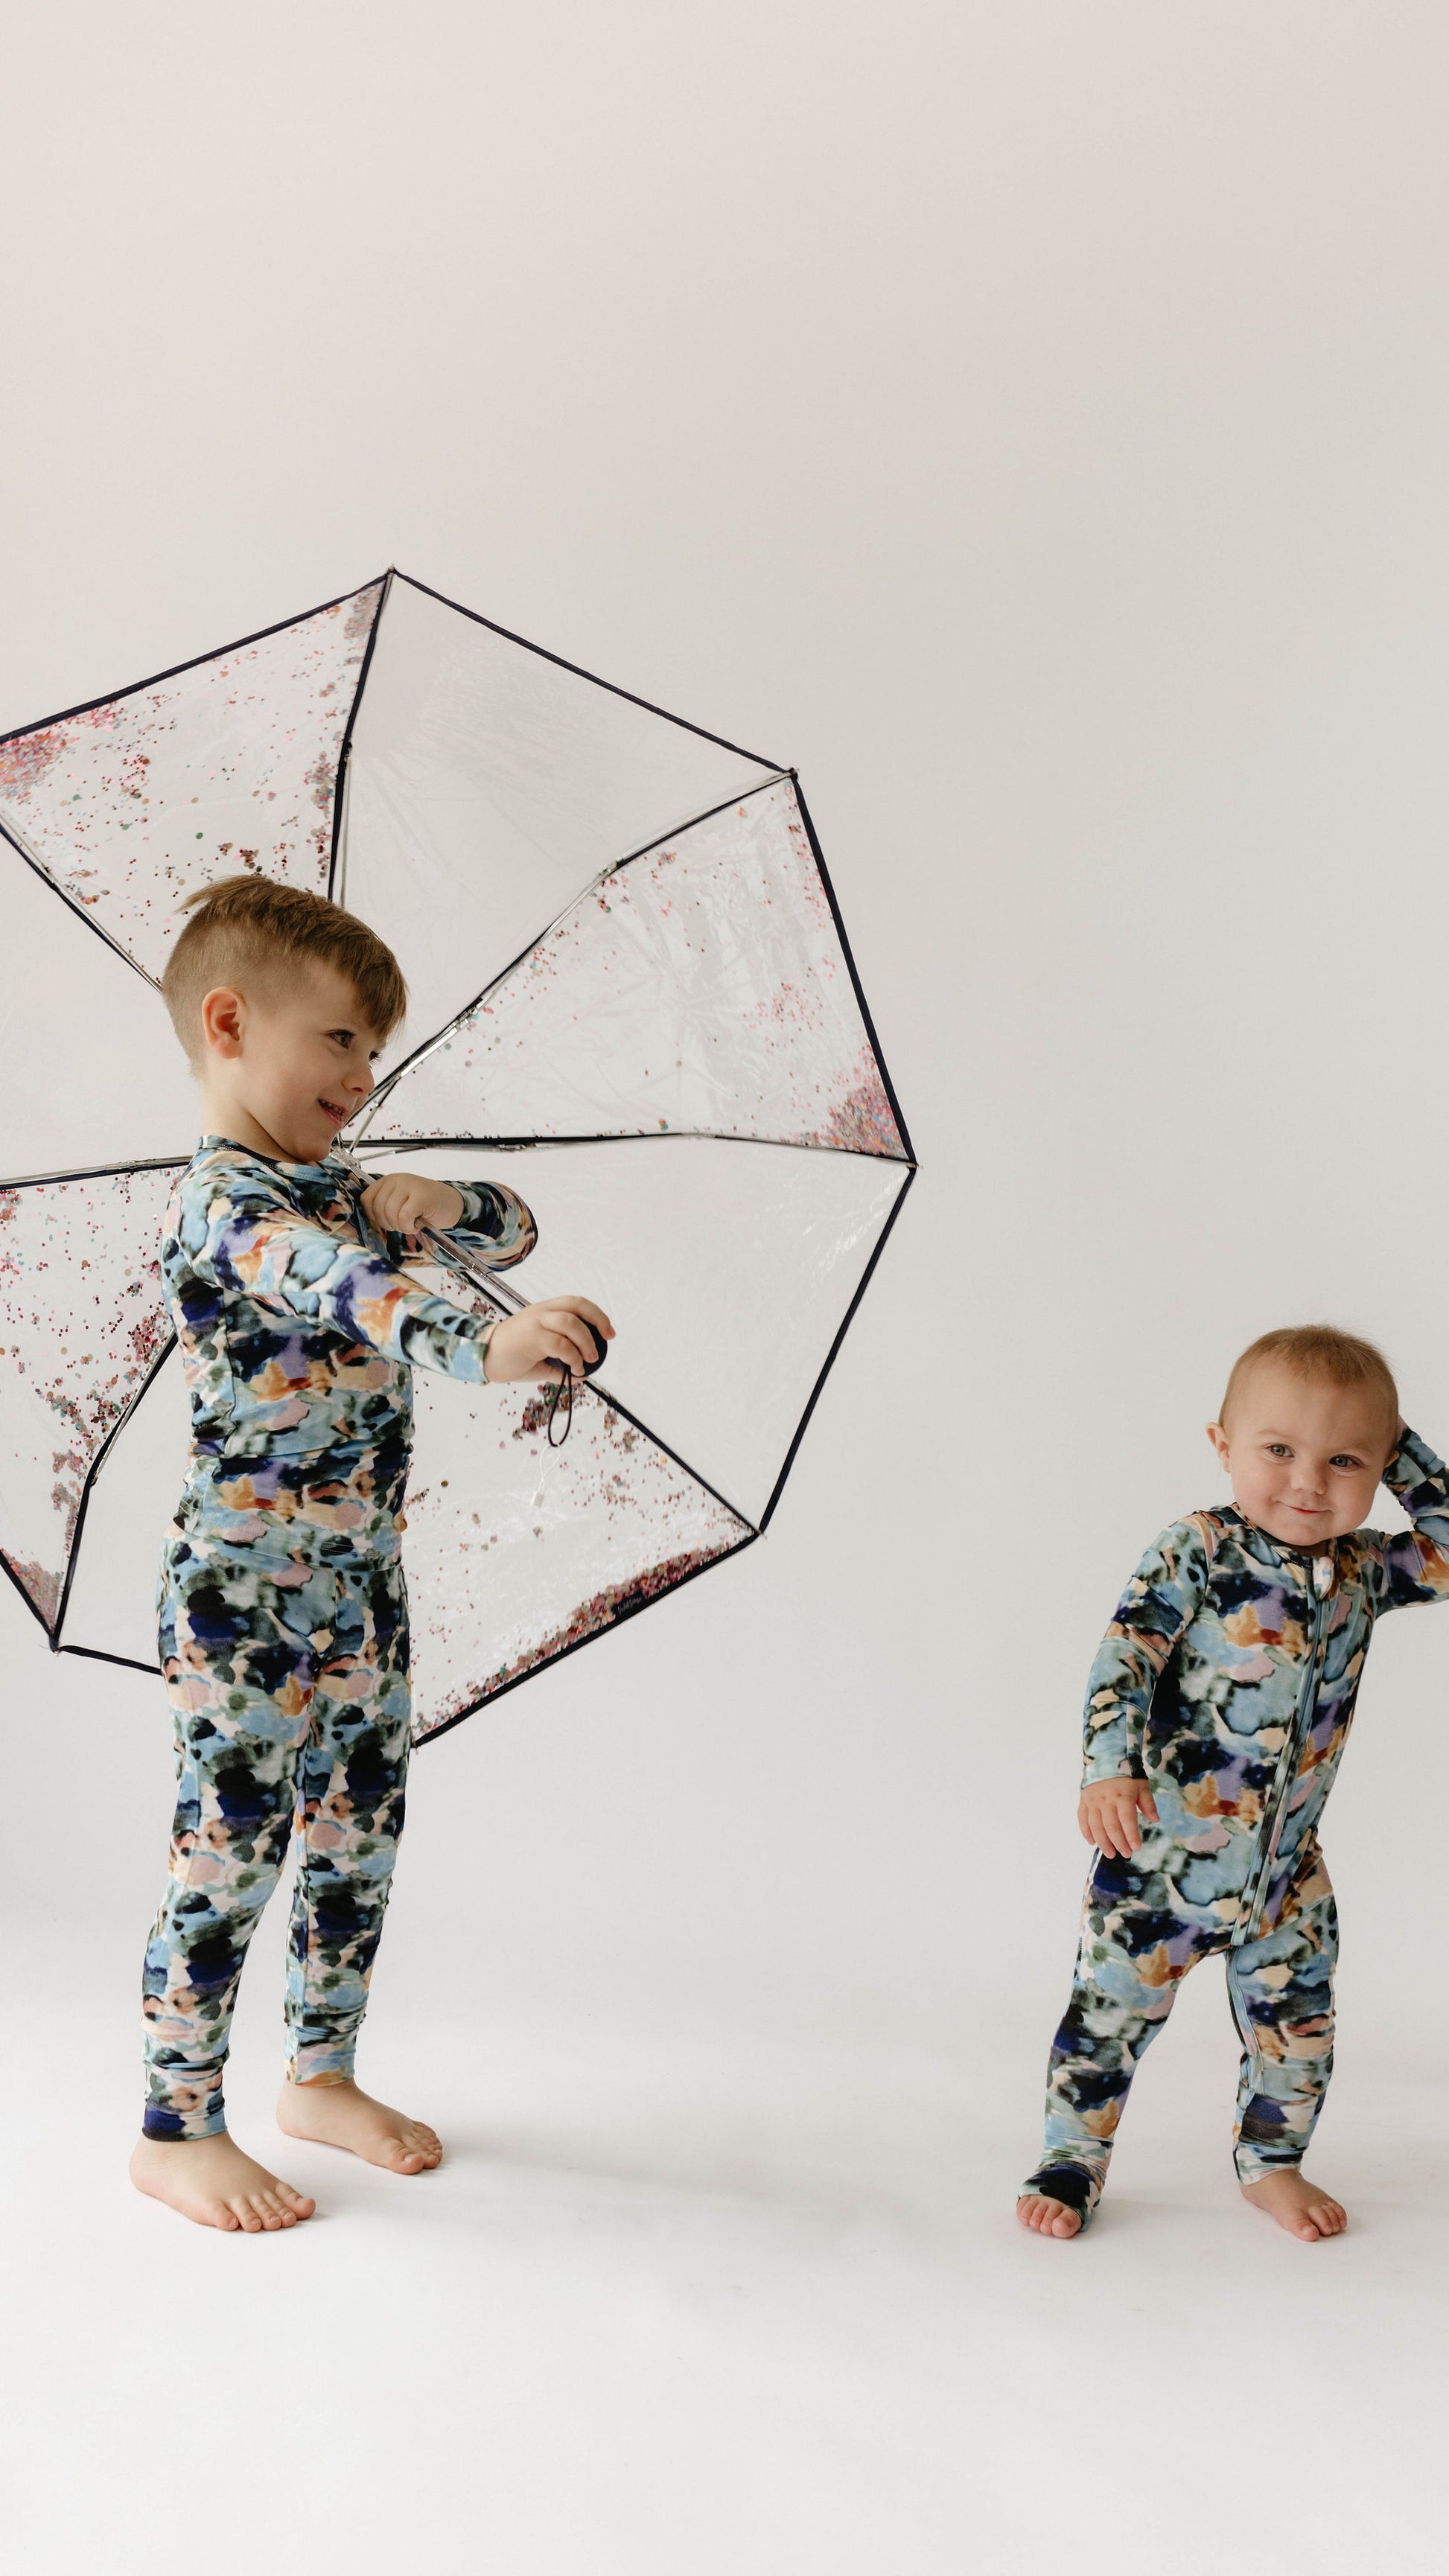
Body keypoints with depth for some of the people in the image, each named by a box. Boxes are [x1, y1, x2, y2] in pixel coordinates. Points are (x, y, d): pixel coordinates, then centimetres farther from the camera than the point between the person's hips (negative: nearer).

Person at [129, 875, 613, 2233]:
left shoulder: (336, 1189, 13)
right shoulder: (223, 1201, -16)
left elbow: (515, 1226, 17)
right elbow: (336, 1288, -37)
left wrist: (432, 1199, -6)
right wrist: (483, 1344, -54)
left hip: (360, 1584, 9)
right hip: (242, 1592, -9)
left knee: (359, 1840, 15)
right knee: (229, 1849, -1)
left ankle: (321, 2075, 31)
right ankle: (175, 2131, 13)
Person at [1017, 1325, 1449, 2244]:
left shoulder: (1362, 1569, -1)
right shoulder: (1196, 1552, -16)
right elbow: (1125, 1659, -19)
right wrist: (1111, 1771, -30)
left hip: (1288, 1861, 5)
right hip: (1164, 1848, -5)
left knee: (1296, 2013, 16)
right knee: (1115, 2006, 6)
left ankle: (1273, 2162, 38)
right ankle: (1071, 2163, 23)